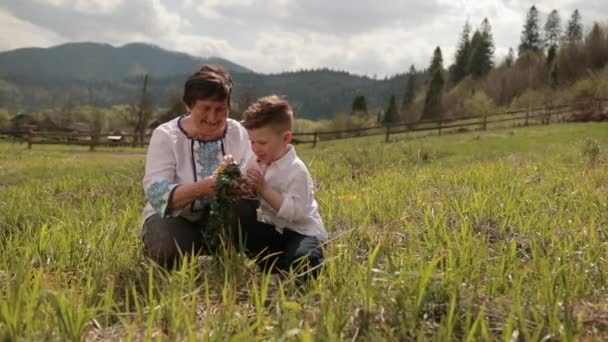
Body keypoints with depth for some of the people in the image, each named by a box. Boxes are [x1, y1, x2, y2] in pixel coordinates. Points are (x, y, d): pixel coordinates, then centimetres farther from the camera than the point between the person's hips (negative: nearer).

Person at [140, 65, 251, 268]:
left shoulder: (237, 133, -3)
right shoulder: (165, 136, -12)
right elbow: (156, 194, -24)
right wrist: (201, 188, -42)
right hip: (173, 217, -1)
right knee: (168, 245, -34)